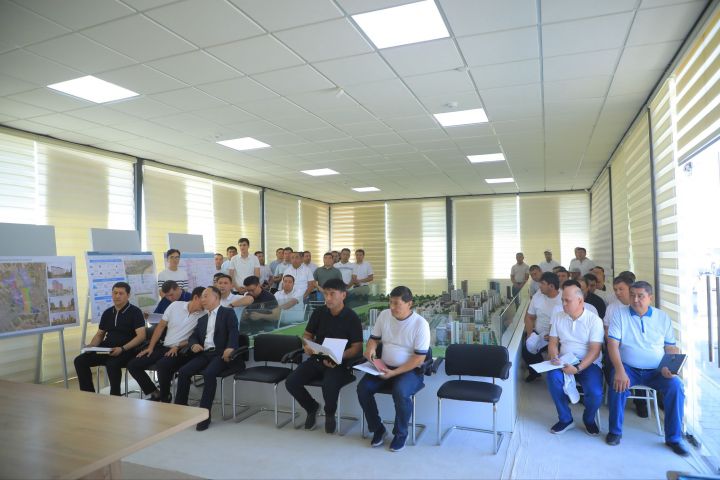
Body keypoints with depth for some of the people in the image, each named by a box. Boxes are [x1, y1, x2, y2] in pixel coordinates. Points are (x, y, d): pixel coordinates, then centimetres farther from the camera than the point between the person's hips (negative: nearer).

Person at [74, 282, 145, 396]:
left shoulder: (135, 312, -5)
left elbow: (141, 336, -14)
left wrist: (122, 349, -24)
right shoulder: (107, 313, 14)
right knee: (80, 361, -9)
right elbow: (100, 334, 22)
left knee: (112, 364, -34)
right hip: (107, 348, 7)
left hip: (127, 350, -7)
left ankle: (115, 395, -14)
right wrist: (91, 346, 1)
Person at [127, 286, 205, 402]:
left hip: (181, 351, -5)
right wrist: (150, 347, 3)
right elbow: (161, 326, 7)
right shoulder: (176, 305, 2)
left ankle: (165, 397, -6)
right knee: (133, 365, -3)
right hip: (163, 346, 5)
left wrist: (177, 347, -14)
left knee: (162, 365, -33)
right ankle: (155, 394, 10)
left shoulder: (202, 316, -6)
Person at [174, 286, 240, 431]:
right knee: (183, 371, -17)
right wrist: (194, 345, -5)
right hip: (204, 353, 6)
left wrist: (230, 348, -27)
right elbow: (192, 337, 20)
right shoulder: (202, 319, 26)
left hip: (220, 353, -6)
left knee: (209, 373, -32)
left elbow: (233, 332, -9)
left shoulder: (228, 312, 6)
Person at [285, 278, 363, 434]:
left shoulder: (352, 318, -8)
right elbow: (307, 334, 16)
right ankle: (312, 407, 16)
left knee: (329, 386, -34)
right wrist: (307, 346, -8)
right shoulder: (319, 313, 6)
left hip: (340, 362, -5)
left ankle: (330, 413, 4)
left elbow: (357, 348, -9)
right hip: (317, 358, 5)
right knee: (291, 382, -16)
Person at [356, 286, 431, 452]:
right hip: (384, 367, 5)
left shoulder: (420, 324, -14)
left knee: (400, 392, -34)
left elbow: (419, 358, -15)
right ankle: (377, 429, 3)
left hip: (410, 370, -5)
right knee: (363, 388, -18)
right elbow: (374, 338, 13)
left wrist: (394, 373, -22)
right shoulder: (384, 315, 1)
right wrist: (370, 348, -13)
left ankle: (400, 433, -6)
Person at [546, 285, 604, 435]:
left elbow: (595, 350, -13)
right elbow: (553, 342, 8)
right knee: (553, 376, -30)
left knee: (595, 393, -28)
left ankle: (589, 419, 9)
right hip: (565, 361, 3)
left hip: (589, 363, -2)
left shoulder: (594, 320, -7)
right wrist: (554, 357, -14)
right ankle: (565, 419, -9)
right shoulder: (558, 317, 6)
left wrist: (578, 368, -25)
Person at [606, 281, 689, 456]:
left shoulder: (663, 317, 7)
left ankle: (674, 438, -7)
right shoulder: (620, 314, 0)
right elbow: (612, 344, -8)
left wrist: (670, 366, -14)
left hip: (656, 371, 2)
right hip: (628, 368, -2)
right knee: (618, 383, -31)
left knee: (676, 386, -25)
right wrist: (619, 370, -22)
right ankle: (615, 431, -9)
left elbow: (671, 347, 8)